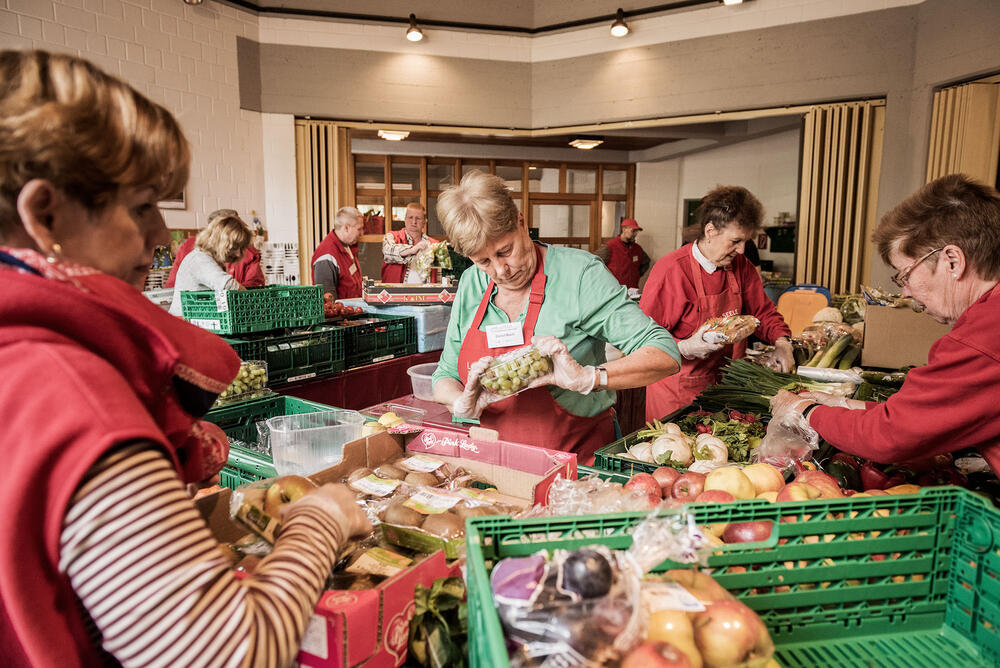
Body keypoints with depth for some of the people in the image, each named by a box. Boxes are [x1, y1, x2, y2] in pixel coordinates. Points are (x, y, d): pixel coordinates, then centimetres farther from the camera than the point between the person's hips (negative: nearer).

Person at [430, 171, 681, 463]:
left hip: (577, 459, -5)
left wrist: (586, 377, -31)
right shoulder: (471, 283, 3)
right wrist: (463, 404, -14)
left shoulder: (578, 272, -12)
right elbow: (445, 376, 9)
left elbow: (666, 355, -16)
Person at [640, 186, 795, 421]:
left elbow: (762, 311, 14)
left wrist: (781, 341, -3)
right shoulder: (670, 270, -21)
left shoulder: (740, 265, 1)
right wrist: (684, 348, -32)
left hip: (724, 384, 6)